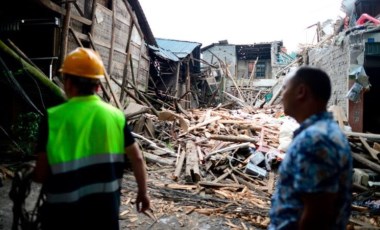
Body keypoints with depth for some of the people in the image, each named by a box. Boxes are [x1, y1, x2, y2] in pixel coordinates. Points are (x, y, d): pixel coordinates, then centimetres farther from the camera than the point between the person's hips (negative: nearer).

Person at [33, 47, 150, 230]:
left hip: (65, 214, -2)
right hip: (105, 211, 2)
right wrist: (142, 192, 10)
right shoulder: (115, 116, -6)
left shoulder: (53, 118, -12)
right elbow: (137, 159, -3)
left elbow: (41, 175, -8)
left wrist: (29, 175, 15)